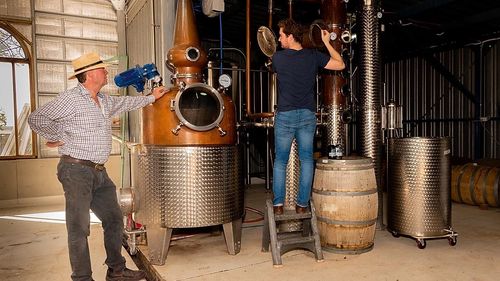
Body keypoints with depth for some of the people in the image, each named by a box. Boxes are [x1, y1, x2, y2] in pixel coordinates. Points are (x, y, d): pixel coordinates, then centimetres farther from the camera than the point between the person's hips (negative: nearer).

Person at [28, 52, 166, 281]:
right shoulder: (71, 98, -10)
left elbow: (125, 102, 33)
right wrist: (56, 138, -4)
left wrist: (151, 97, 40)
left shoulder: (105, 101, 14)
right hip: (76, 170, -8)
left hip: (99, 172, 8)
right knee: (79, 228, 0)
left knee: (114, 220, 13)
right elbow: (36, 118, -10)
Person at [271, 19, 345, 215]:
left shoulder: (277, 57, -4)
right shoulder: (313, 56, 0)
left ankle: (278, 203, 8)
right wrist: (326, 42, 14)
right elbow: (340, 65, 7)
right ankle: (302, 204, 12)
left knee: (280, 160, 8)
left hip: (285, 115, -1)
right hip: (308, 115, 2)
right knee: (306, 159, 9)